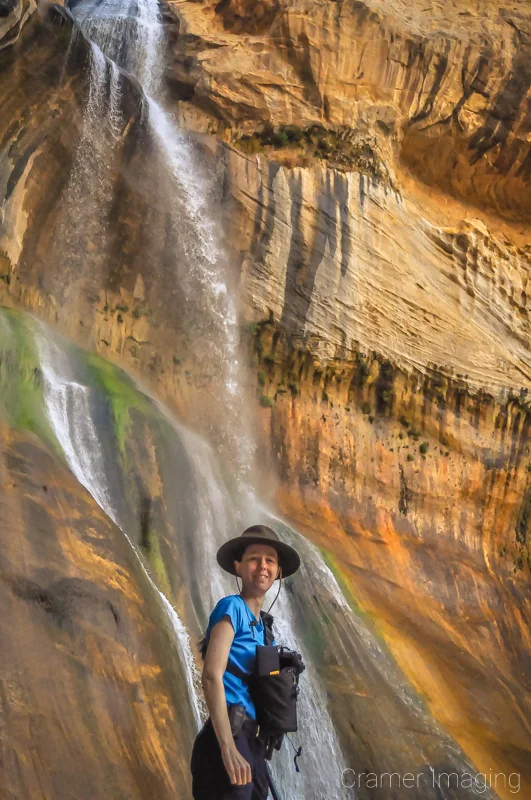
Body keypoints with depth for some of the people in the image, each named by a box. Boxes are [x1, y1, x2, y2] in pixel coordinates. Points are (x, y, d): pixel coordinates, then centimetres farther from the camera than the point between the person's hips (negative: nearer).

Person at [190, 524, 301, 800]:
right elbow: (211, 676, -16)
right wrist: (228, 748, -23)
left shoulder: (264, 624, 18)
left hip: (253, 742, 9)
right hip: (229, 738, -9)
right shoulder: (231, 607, -5)